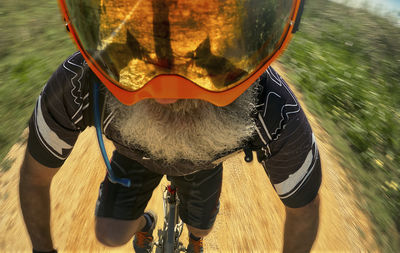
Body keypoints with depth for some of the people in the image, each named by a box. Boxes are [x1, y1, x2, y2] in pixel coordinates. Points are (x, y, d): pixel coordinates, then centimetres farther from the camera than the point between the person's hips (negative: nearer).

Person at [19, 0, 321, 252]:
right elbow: (35, 174, -18)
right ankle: (144, 223, 37)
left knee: (200, 227, 16)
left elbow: (304, 206, -20)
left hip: (204, 160, 1)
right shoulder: (78, 84, -40)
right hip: (136, 153, 0)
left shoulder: (276, 116, -43)